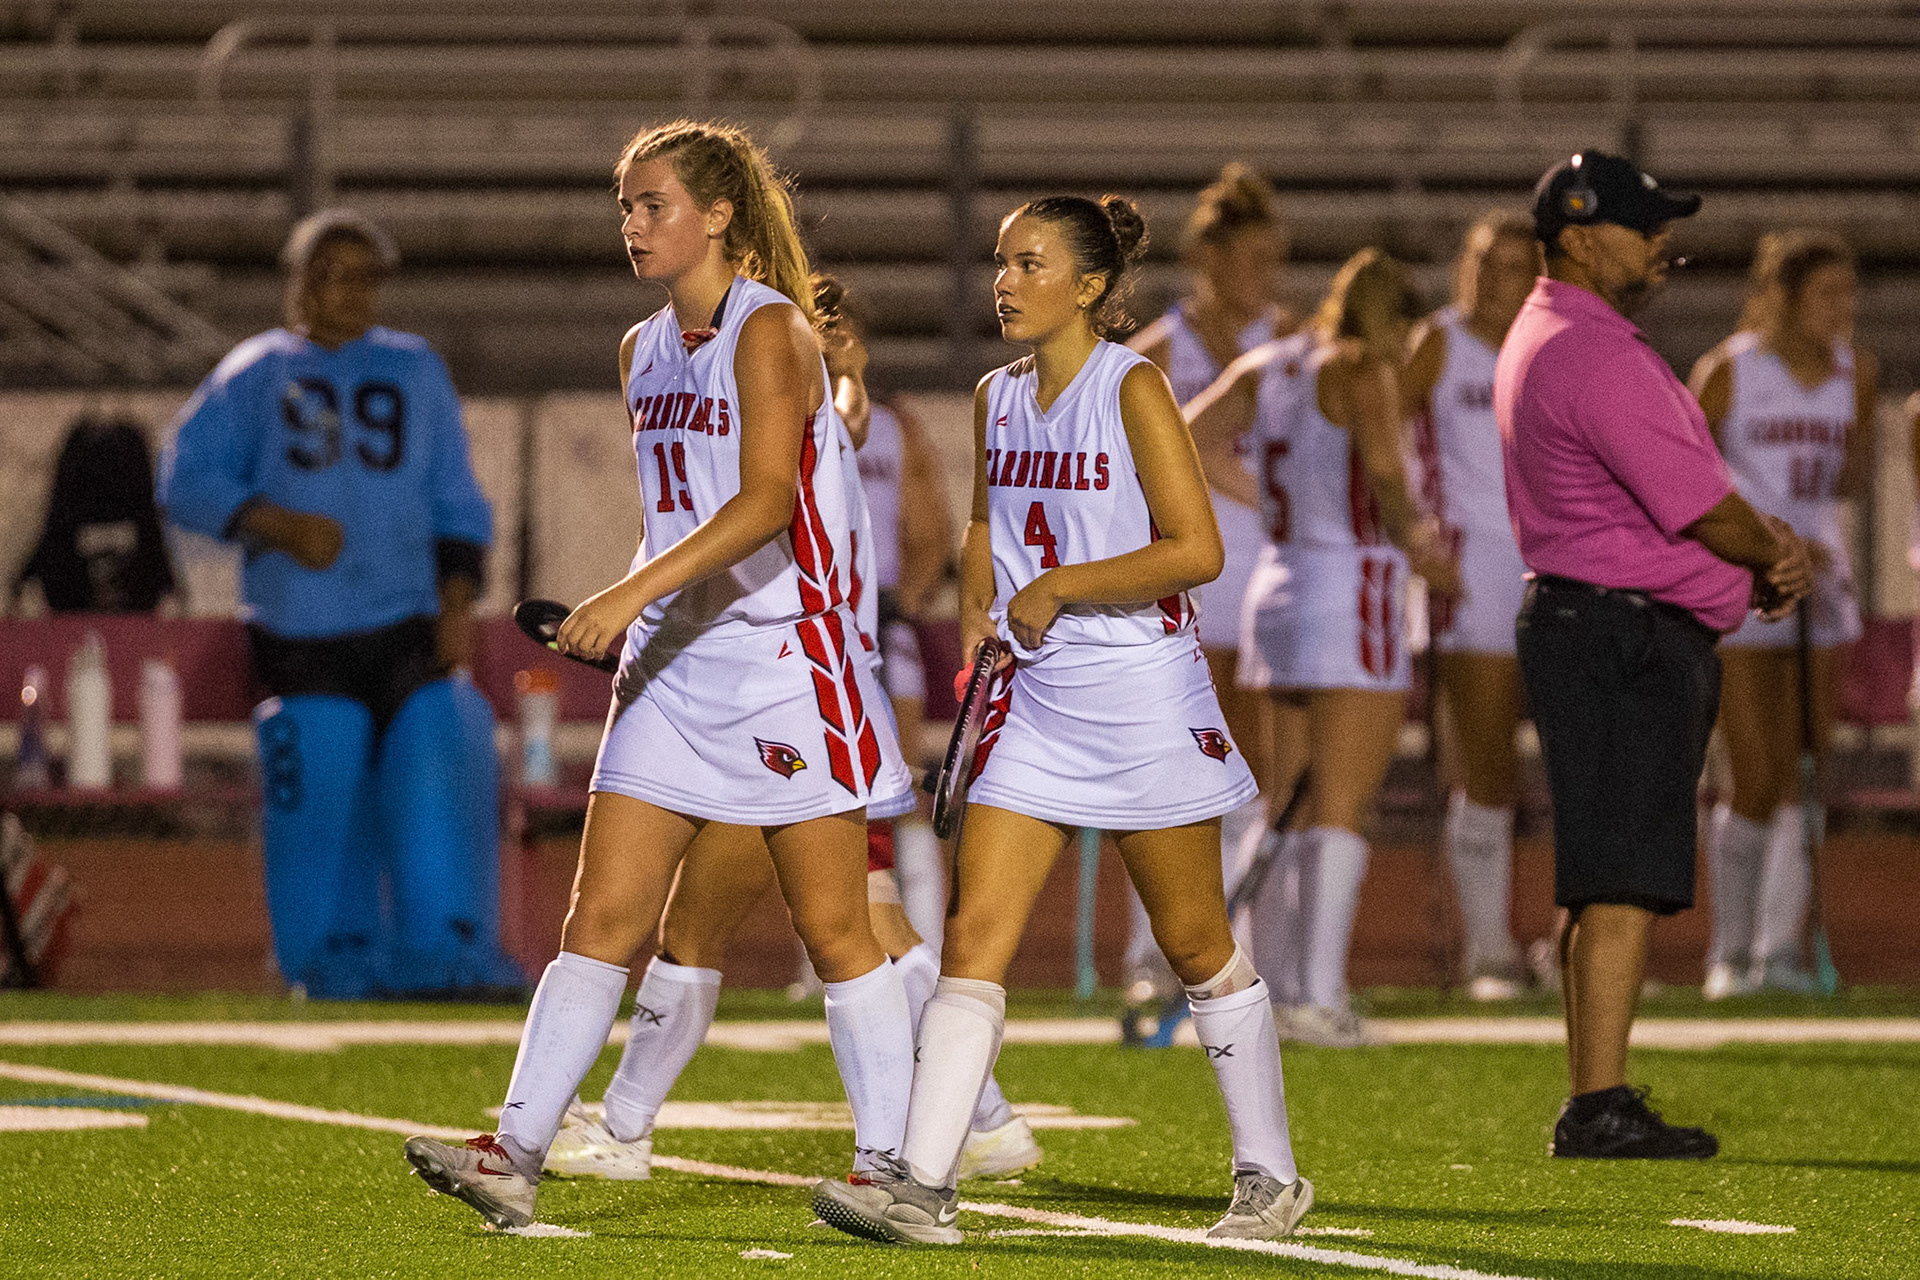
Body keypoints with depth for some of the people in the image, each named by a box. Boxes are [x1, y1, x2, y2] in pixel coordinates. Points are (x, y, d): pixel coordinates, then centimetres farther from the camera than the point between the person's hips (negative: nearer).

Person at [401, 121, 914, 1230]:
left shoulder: (770, 333, -11)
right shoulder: (645, 351, 13)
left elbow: (765, 503, -24)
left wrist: (633, 594, -30)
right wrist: (634, 614, 12)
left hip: (785, 657, -7)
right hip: (674, 663, 7)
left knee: (836, 930, -1)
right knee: (603, 915, -1)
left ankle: (891, 1166, 7)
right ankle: (517, 1154, -5)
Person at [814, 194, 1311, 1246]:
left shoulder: (1132, 389, -10)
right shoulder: (997, 397, 9)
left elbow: (1196, 550, -16)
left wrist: (1059, 587, -14)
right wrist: (978, 615, 9)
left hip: (1145, 698, -5)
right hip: (1034, 702, 5)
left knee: (1197, 947, 5)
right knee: (974, 934, -7)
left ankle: (1269, 1175, 20)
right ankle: (921, 1186, -13)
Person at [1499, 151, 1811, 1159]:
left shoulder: (1550, 338, 18)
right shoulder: (1593, 355, -17)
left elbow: (1688, 495, 20)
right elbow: (1704, 511, -16)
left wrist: (1761, 547, 4)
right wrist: (1775, 554, 4)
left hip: (1591, 630, 11)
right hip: (1625, 636, -11)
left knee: (1606, 883, 13)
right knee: (1625, 881, -13)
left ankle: (1594, 1106, 17)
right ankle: (1600, 1108, -17)